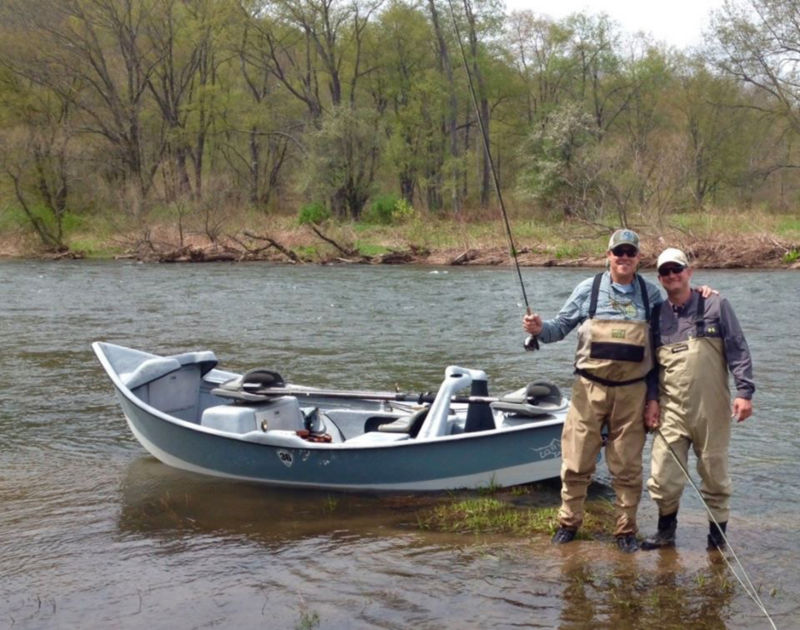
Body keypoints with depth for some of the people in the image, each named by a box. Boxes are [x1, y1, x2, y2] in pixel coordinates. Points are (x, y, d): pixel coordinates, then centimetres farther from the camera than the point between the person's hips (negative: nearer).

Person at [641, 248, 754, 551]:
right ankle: (666, 531, 18)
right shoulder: (657, 316, 10)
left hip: (711, 409, -2)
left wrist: (744, 391, -10)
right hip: (671, 410, 2)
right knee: (662, 476, -2)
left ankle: (718, 534, 21)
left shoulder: (716, 306, 2)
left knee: (715, 473, 6)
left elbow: (738, 350, -1)